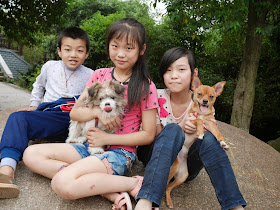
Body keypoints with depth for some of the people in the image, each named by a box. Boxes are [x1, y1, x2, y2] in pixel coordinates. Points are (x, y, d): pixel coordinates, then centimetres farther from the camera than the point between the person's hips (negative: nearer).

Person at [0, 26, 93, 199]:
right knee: (18, 118, -25)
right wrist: (34, 105, 27)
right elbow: (39, 86, 36)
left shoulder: (90, 75, 12)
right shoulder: (50, 67, 18)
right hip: (52, 117, 1)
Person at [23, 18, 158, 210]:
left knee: (63, 184, -29)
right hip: (91, 145, 8)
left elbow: (148, 135, -7)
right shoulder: (99, 75, 5)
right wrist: (98, 112, -18)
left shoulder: (146, 86, -8)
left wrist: (106, 138, -13)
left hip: (120, 152, -7)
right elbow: (75, 113, 5)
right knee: (31, 154, -7)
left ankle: (132, 183, -12)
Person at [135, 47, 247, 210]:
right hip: (157, 160, -1)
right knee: (173, 130, -33)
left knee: (208, 138, -29)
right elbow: (154, 136, -8)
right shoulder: (158, 97, -9)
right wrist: (181, 128, -28)